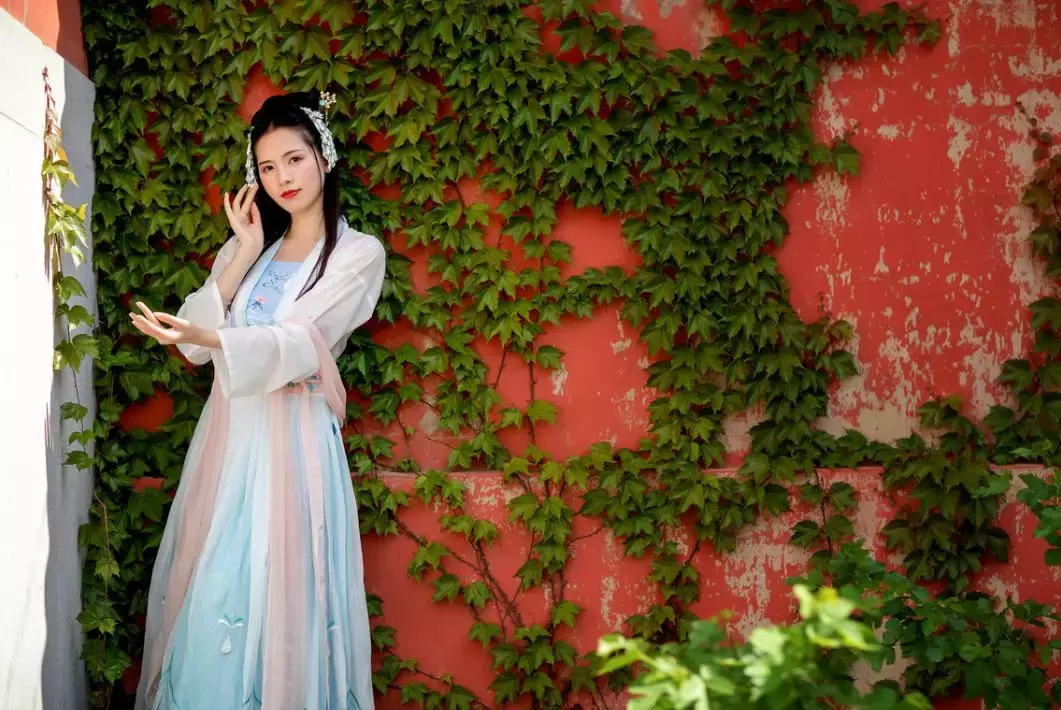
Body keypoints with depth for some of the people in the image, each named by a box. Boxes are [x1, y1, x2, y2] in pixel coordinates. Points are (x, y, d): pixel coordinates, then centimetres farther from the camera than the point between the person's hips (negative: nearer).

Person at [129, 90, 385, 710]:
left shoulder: (358, 253, 0)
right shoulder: (247, 245, 17)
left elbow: (298, 343, -14)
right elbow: (194, 344, 5)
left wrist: (206, 336, -29)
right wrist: (247, 252, 1)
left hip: (294, 439, -5)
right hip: (228, 434, 5)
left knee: (280, 599, -7)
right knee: (208, 595, 3)